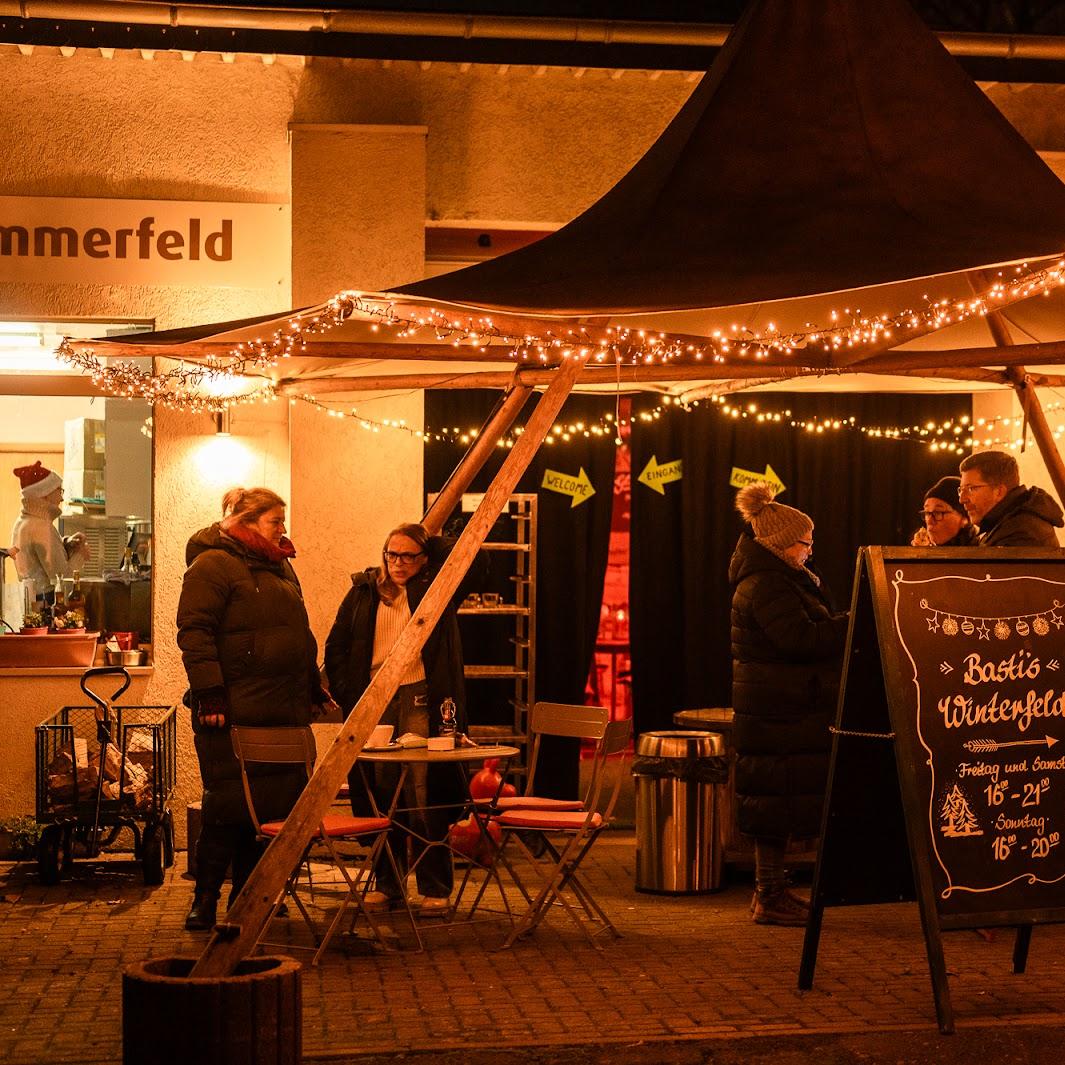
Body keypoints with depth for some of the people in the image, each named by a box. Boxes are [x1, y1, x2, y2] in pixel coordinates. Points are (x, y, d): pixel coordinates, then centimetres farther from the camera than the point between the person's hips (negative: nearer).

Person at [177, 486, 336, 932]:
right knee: (229, 805, -5)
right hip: (234, 713, -8)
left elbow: (300, 633, 26)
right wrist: (209, 693, -20)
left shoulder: (281, 567, 19)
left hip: (285, 711, 8)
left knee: (277, 803, 7)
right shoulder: (212, 565, -6)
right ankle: (205, 899, 6)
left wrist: (314, 689, 23)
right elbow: (195, 632, -14)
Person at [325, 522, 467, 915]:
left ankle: (435, 889, 4)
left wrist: (428, 538, 1)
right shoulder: (364, 591, 11)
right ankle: (387, 884, 17)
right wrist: (346, 695, 4)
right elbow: (335, 647, 13)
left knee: (425, 798, -4)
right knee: (379, 797, 6)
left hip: (420, 701, -3)